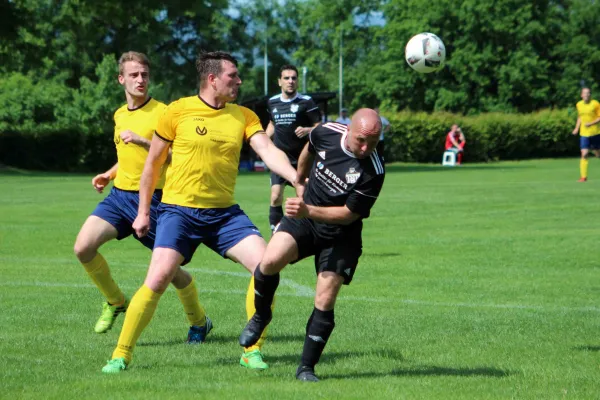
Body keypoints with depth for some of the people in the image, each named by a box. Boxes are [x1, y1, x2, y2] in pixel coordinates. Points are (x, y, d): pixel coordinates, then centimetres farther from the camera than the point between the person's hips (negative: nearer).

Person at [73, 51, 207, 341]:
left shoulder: (161, 113, -8)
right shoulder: (119, 115, 14)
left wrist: (142, 140, -26)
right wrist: (109, 174, 14)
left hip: (151, 199, -6)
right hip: (119, 195, 6)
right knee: (83, 247, -14)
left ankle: (198, 322, 28)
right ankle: (115, 302, 9)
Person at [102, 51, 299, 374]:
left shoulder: (244, 116, 6)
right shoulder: (178, 111, -4)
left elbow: (268, 151, -6)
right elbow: (153, 162, 4)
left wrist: (297, 179, -24)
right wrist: (143, 211, 4)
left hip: (224, 212, 4)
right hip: (179, 210, -4)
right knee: (158, 279, -19)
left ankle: (252, 351, 3)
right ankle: (121, 355, -3)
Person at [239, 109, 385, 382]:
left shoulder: (373, 172, -23)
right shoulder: (326, 133, -12)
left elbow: (349, 214, -19)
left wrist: (309, 211, -30)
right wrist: (299, 180, 29)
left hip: (341, 236, -2)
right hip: (303, 219, 2)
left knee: (325, 301, -10)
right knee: (270, 261, -23)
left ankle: (306, 367, 5)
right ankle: (261, 314, 6)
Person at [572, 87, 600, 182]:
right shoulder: (579, 104, 5)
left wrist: (591, 123, -21)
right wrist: (577, 128, 12)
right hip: (584, 134, 2)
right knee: (584, 154, -10)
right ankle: (583, 176, -8)